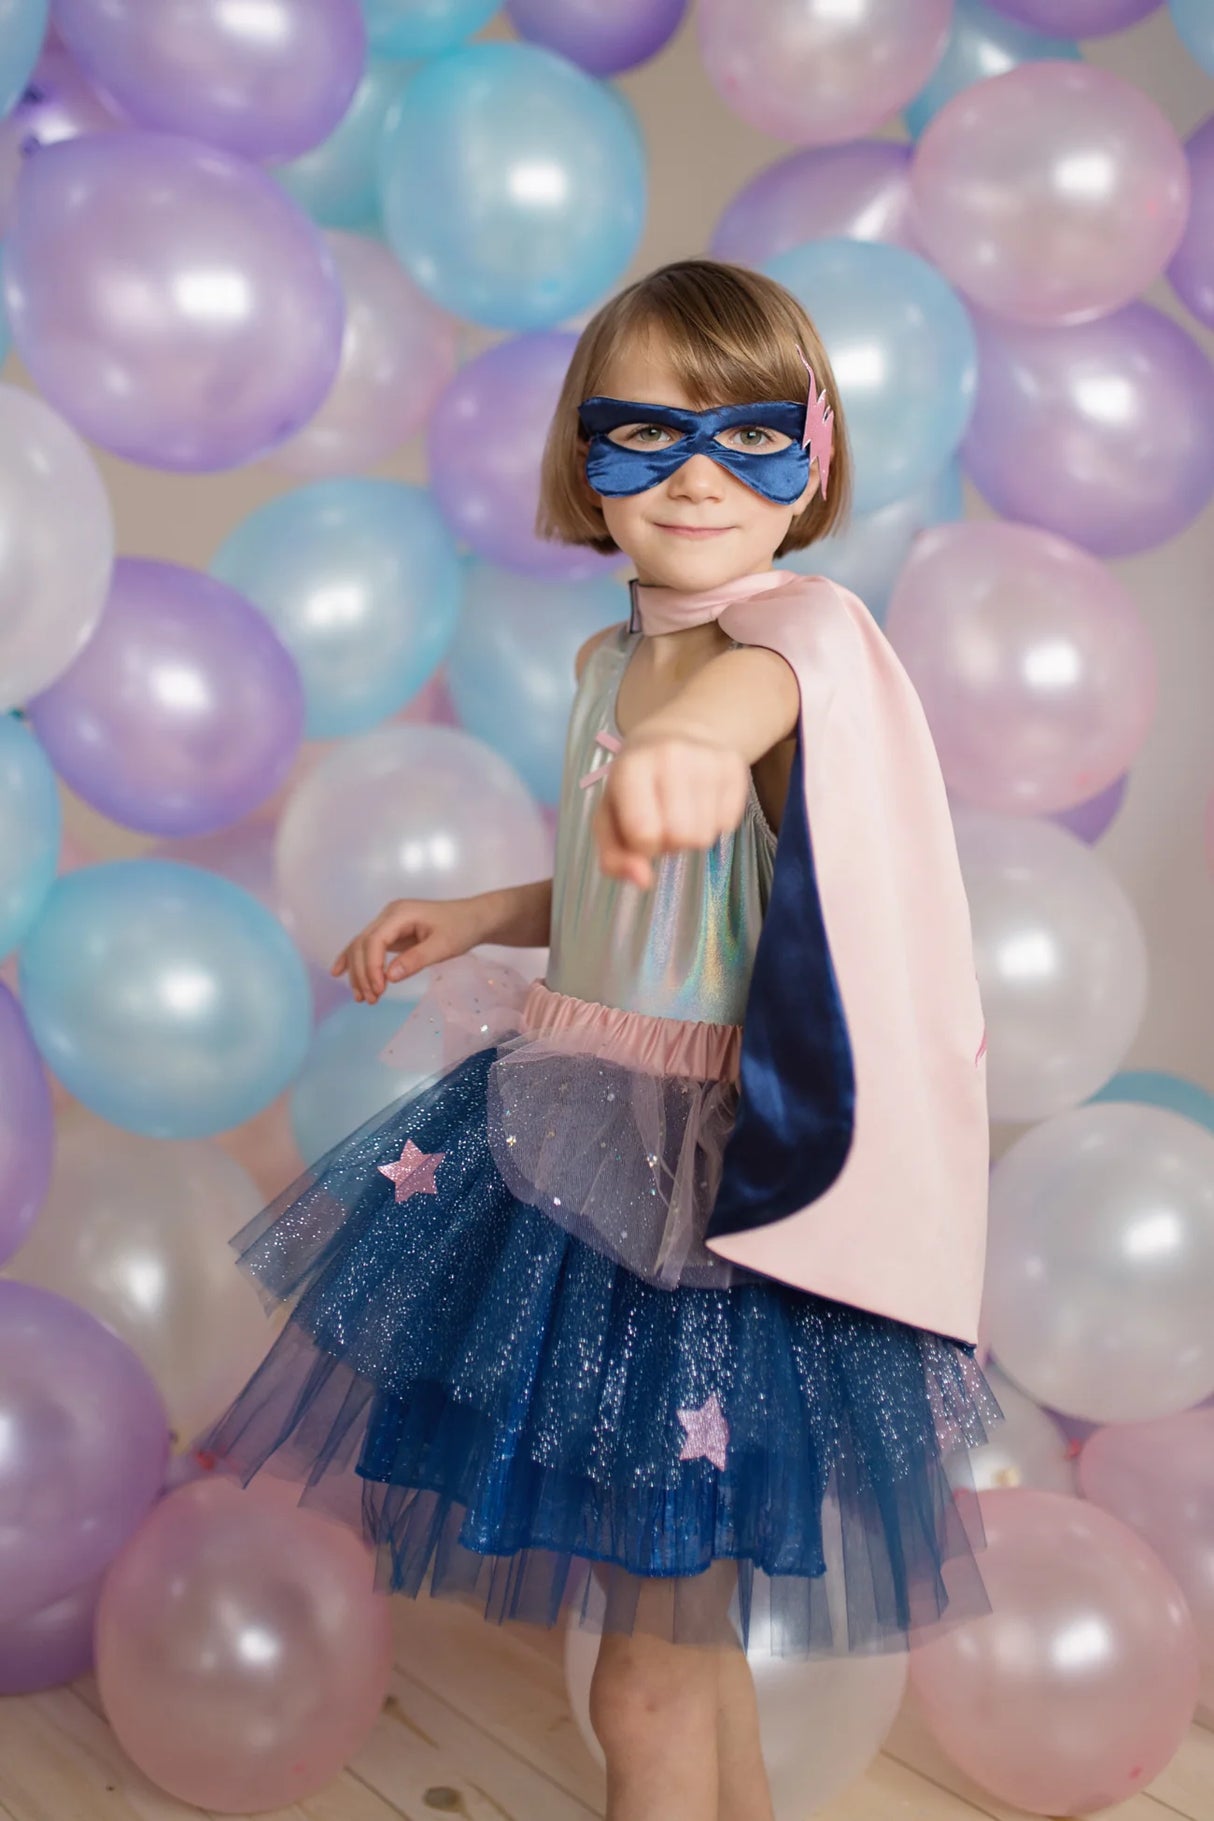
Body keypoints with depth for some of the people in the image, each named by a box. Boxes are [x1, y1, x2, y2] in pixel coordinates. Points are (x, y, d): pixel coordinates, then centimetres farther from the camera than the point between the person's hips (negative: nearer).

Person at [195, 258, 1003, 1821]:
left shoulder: (808, 624, -15)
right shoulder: (609, 664, 9)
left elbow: (765, 678, -42)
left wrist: (697, 738, -64)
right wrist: (474, 920, 14)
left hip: (722, 1179, -8)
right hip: (583, 1139, 8)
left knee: (646, 1683, 4)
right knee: (678, 1606, 23)